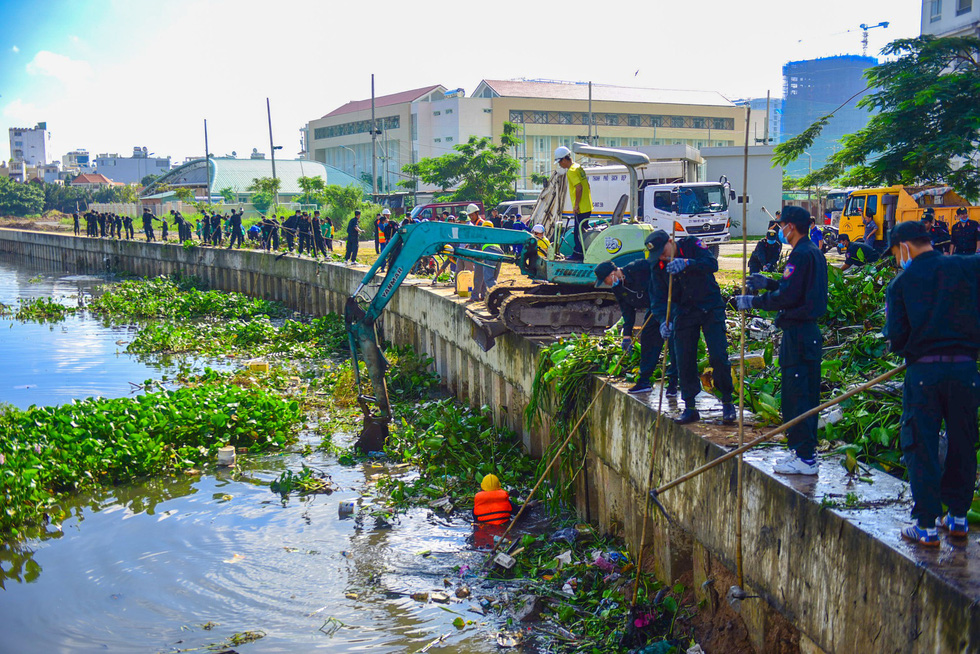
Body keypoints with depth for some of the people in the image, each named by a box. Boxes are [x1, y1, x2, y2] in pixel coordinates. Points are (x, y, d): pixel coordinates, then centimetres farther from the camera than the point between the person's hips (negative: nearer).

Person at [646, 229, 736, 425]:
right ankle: (690, 407, 11)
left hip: (711, 309, -3)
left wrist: (687, 264, -41)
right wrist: (664, 320, -23)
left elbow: (712, 264, -25)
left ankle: (727, 403, 5)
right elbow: (658, 298, -5)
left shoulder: (692, 245, -10)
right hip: (685, 313, 4)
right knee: (684, 360, 0)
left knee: (718, 356, -10)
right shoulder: (658, 268, 0)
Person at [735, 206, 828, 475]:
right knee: (805, 394, 14)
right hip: (809, 330, 10)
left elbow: (787, 297, -21)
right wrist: (768, 283, 23)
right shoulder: (814, 252, 15)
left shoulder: (801, 254, -16)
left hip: (798, 333, -10)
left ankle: (805, 458, -3)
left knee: (795, 395, -6)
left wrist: (753, 302, -11)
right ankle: (804, 450, 22)